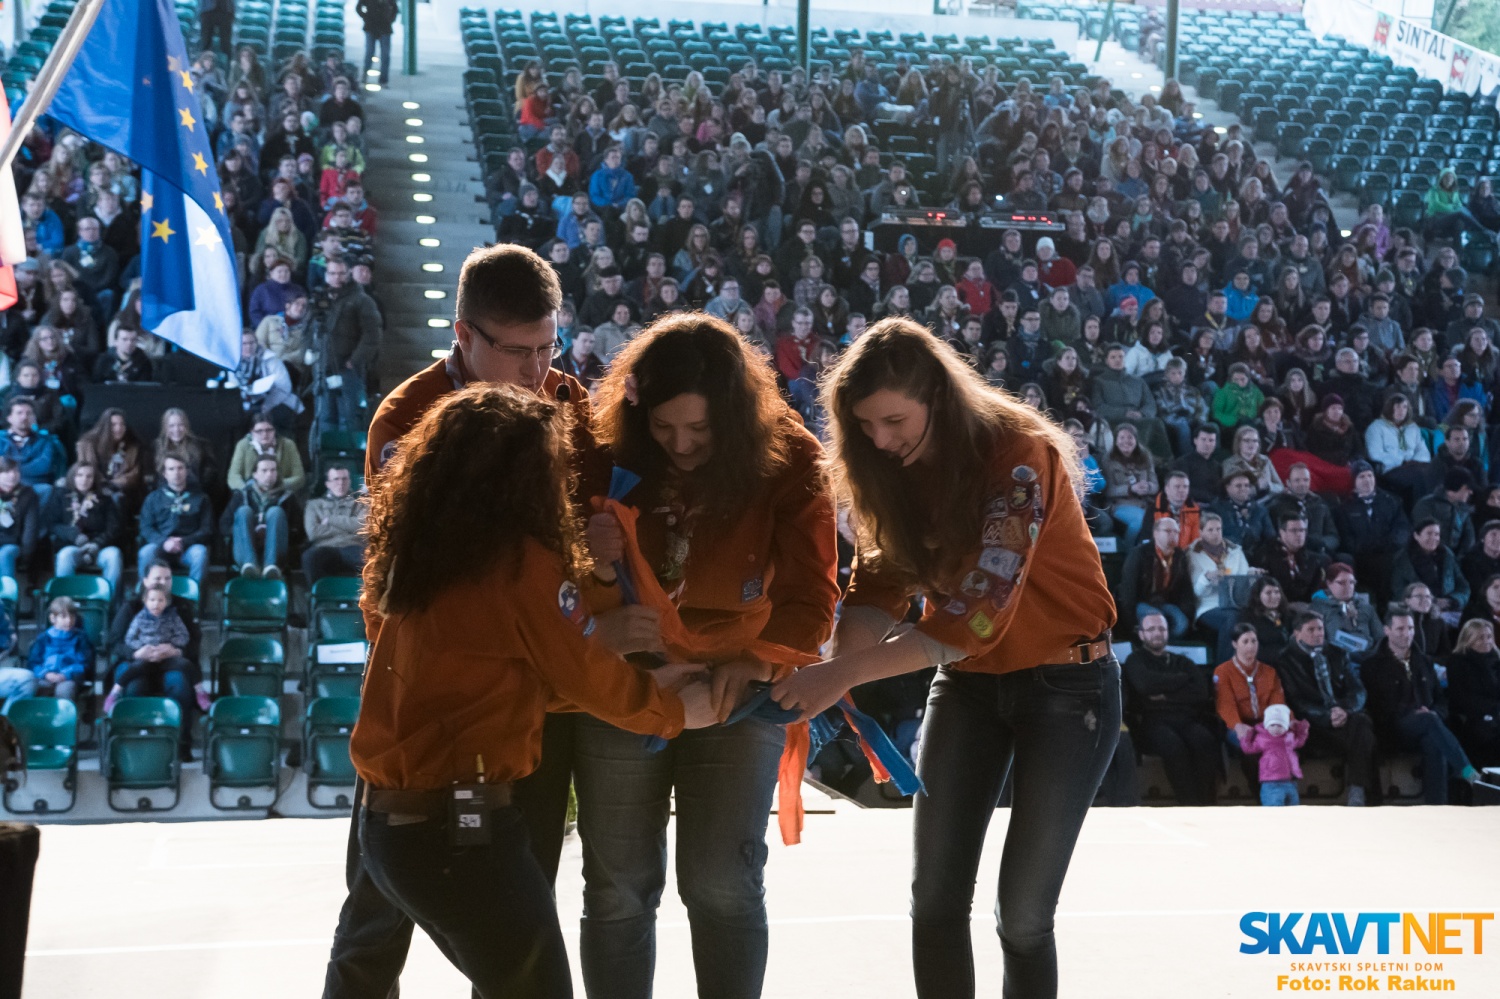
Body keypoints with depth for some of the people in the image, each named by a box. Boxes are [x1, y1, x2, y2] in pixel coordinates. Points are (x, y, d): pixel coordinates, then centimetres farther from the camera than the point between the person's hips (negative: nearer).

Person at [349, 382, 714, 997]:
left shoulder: (412, 555, 7)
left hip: (386, 819, 8)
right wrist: (675, 710, 15)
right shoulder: (524, 562, -13)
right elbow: (590, 680, -4)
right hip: (462, 825, -8)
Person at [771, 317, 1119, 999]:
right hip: (967, 681, 6)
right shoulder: (897, 472, -2)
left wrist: (844, 674, -34)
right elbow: (878, 586, -6)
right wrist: (831, 670, -25)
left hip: (1065, 681, -6)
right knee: (935, 897, 1)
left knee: (1023, 912, -5)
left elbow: (978, 611, -30)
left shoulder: (1018, 455, -23)